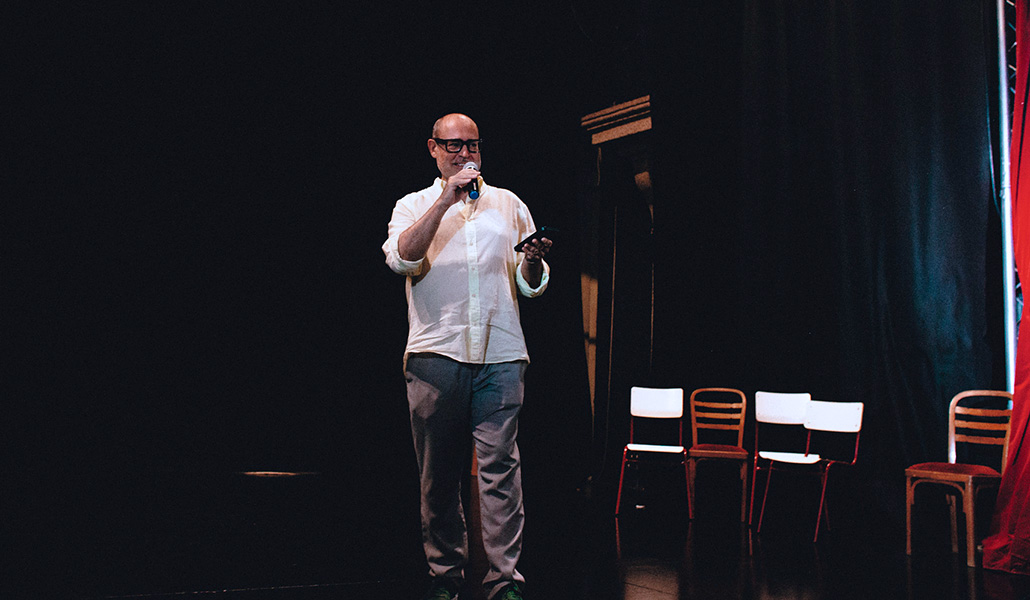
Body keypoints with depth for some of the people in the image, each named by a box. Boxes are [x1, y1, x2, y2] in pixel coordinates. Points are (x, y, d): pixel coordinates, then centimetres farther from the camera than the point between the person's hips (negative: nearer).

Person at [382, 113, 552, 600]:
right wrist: (446, 200, -9)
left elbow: (531, 286, 17)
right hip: (435, 354, 0)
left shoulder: (508, 204, 18)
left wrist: (533, 263, -7)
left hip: (500, 355, 0)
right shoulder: (414, 205, 14)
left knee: (500, 466, -8)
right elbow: (401, 258, -8)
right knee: (438, 472, 4)